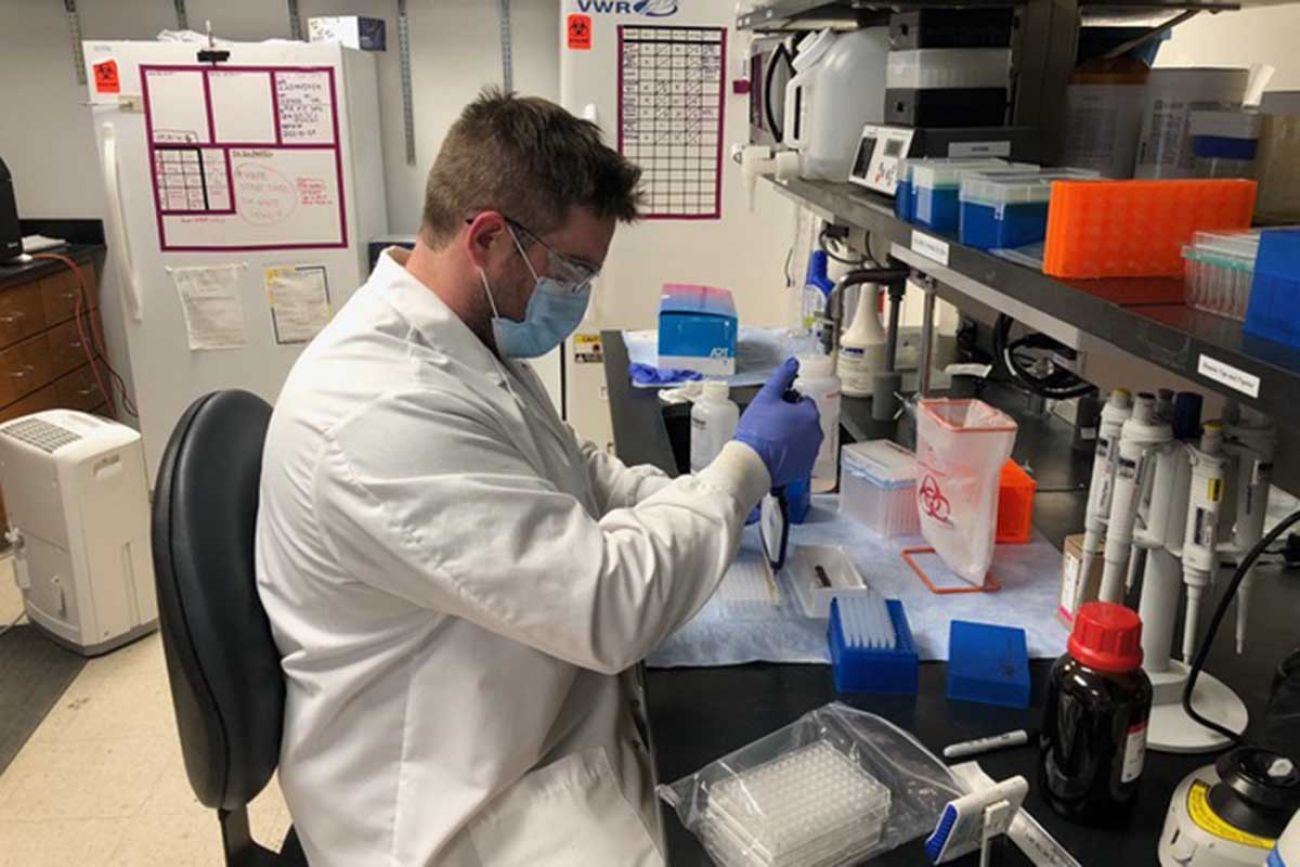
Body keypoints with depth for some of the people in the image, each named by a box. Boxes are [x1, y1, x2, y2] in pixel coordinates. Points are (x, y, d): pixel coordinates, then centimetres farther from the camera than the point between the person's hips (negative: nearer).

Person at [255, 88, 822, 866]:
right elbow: (612, 605, -30)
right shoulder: (384, 412, -31)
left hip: (541, 722, 9)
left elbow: (573, 474, 15)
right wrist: (747, 466, -16)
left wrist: (711, 497, -1)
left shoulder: (467, 341, 2)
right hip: (463, 803, -9)